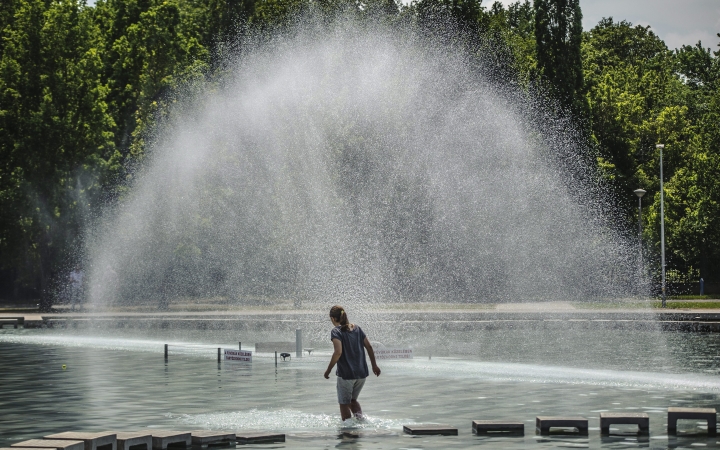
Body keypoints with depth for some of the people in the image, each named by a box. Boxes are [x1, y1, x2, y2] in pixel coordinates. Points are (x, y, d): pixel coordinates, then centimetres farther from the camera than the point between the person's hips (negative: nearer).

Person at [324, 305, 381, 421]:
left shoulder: (336, 331, -9)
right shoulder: (357, 328, 9)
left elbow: (338, 352, -22)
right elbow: (369, 347, 9)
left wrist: (328, 370, -15)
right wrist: (374, 365, 17)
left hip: (346, 374, -6)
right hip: (362, 373, 6)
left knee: (344, 403, 9)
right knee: (353, 400, 22)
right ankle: (359, 415, -4)